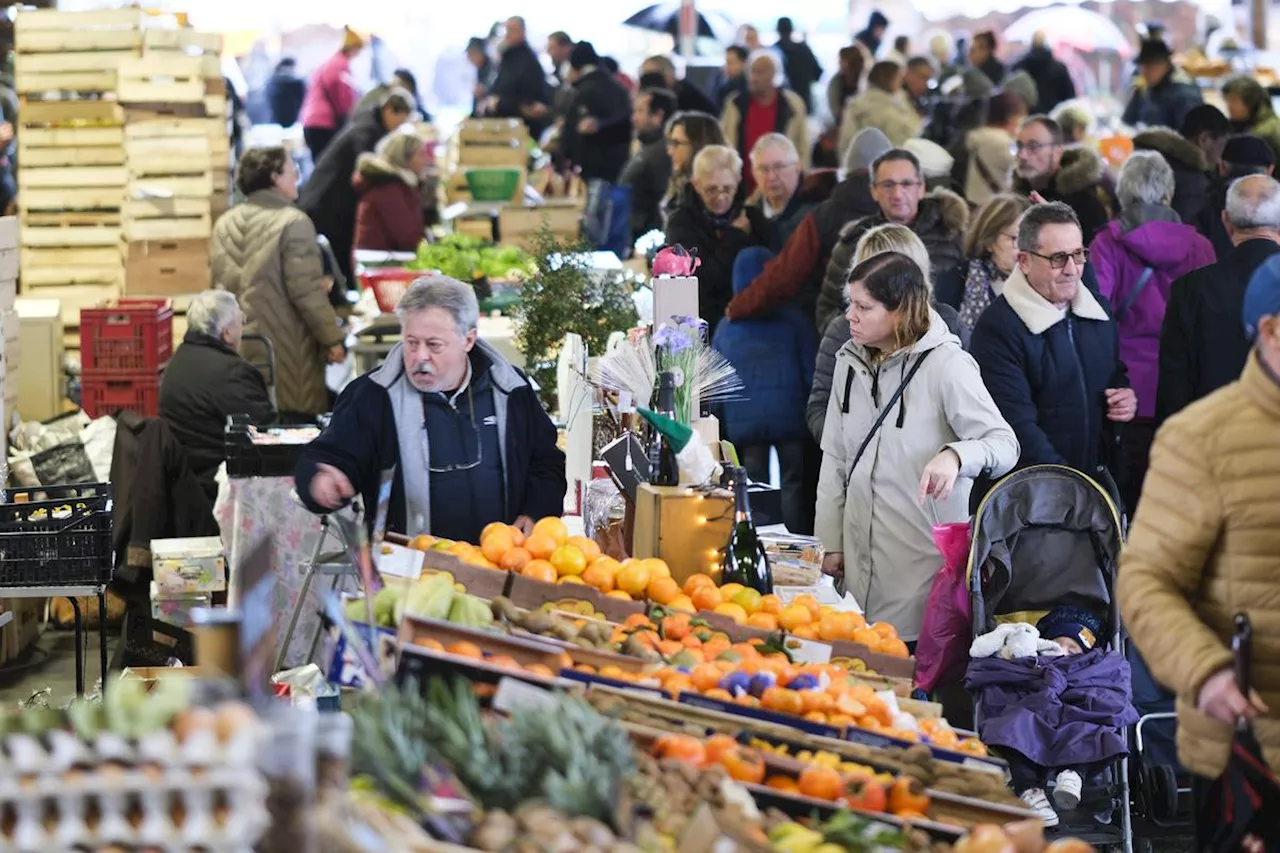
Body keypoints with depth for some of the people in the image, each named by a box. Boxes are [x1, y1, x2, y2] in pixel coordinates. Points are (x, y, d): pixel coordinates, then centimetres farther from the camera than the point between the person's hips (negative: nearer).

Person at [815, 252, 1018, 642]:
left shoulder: (946, 364, -10)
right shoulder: (850, 361, 10)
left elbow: (1004, 443, -15)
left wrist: (955, 456, -36)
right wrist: (830, 542, 12)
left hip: (926, 558, -6)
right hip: (861, 551, 6)